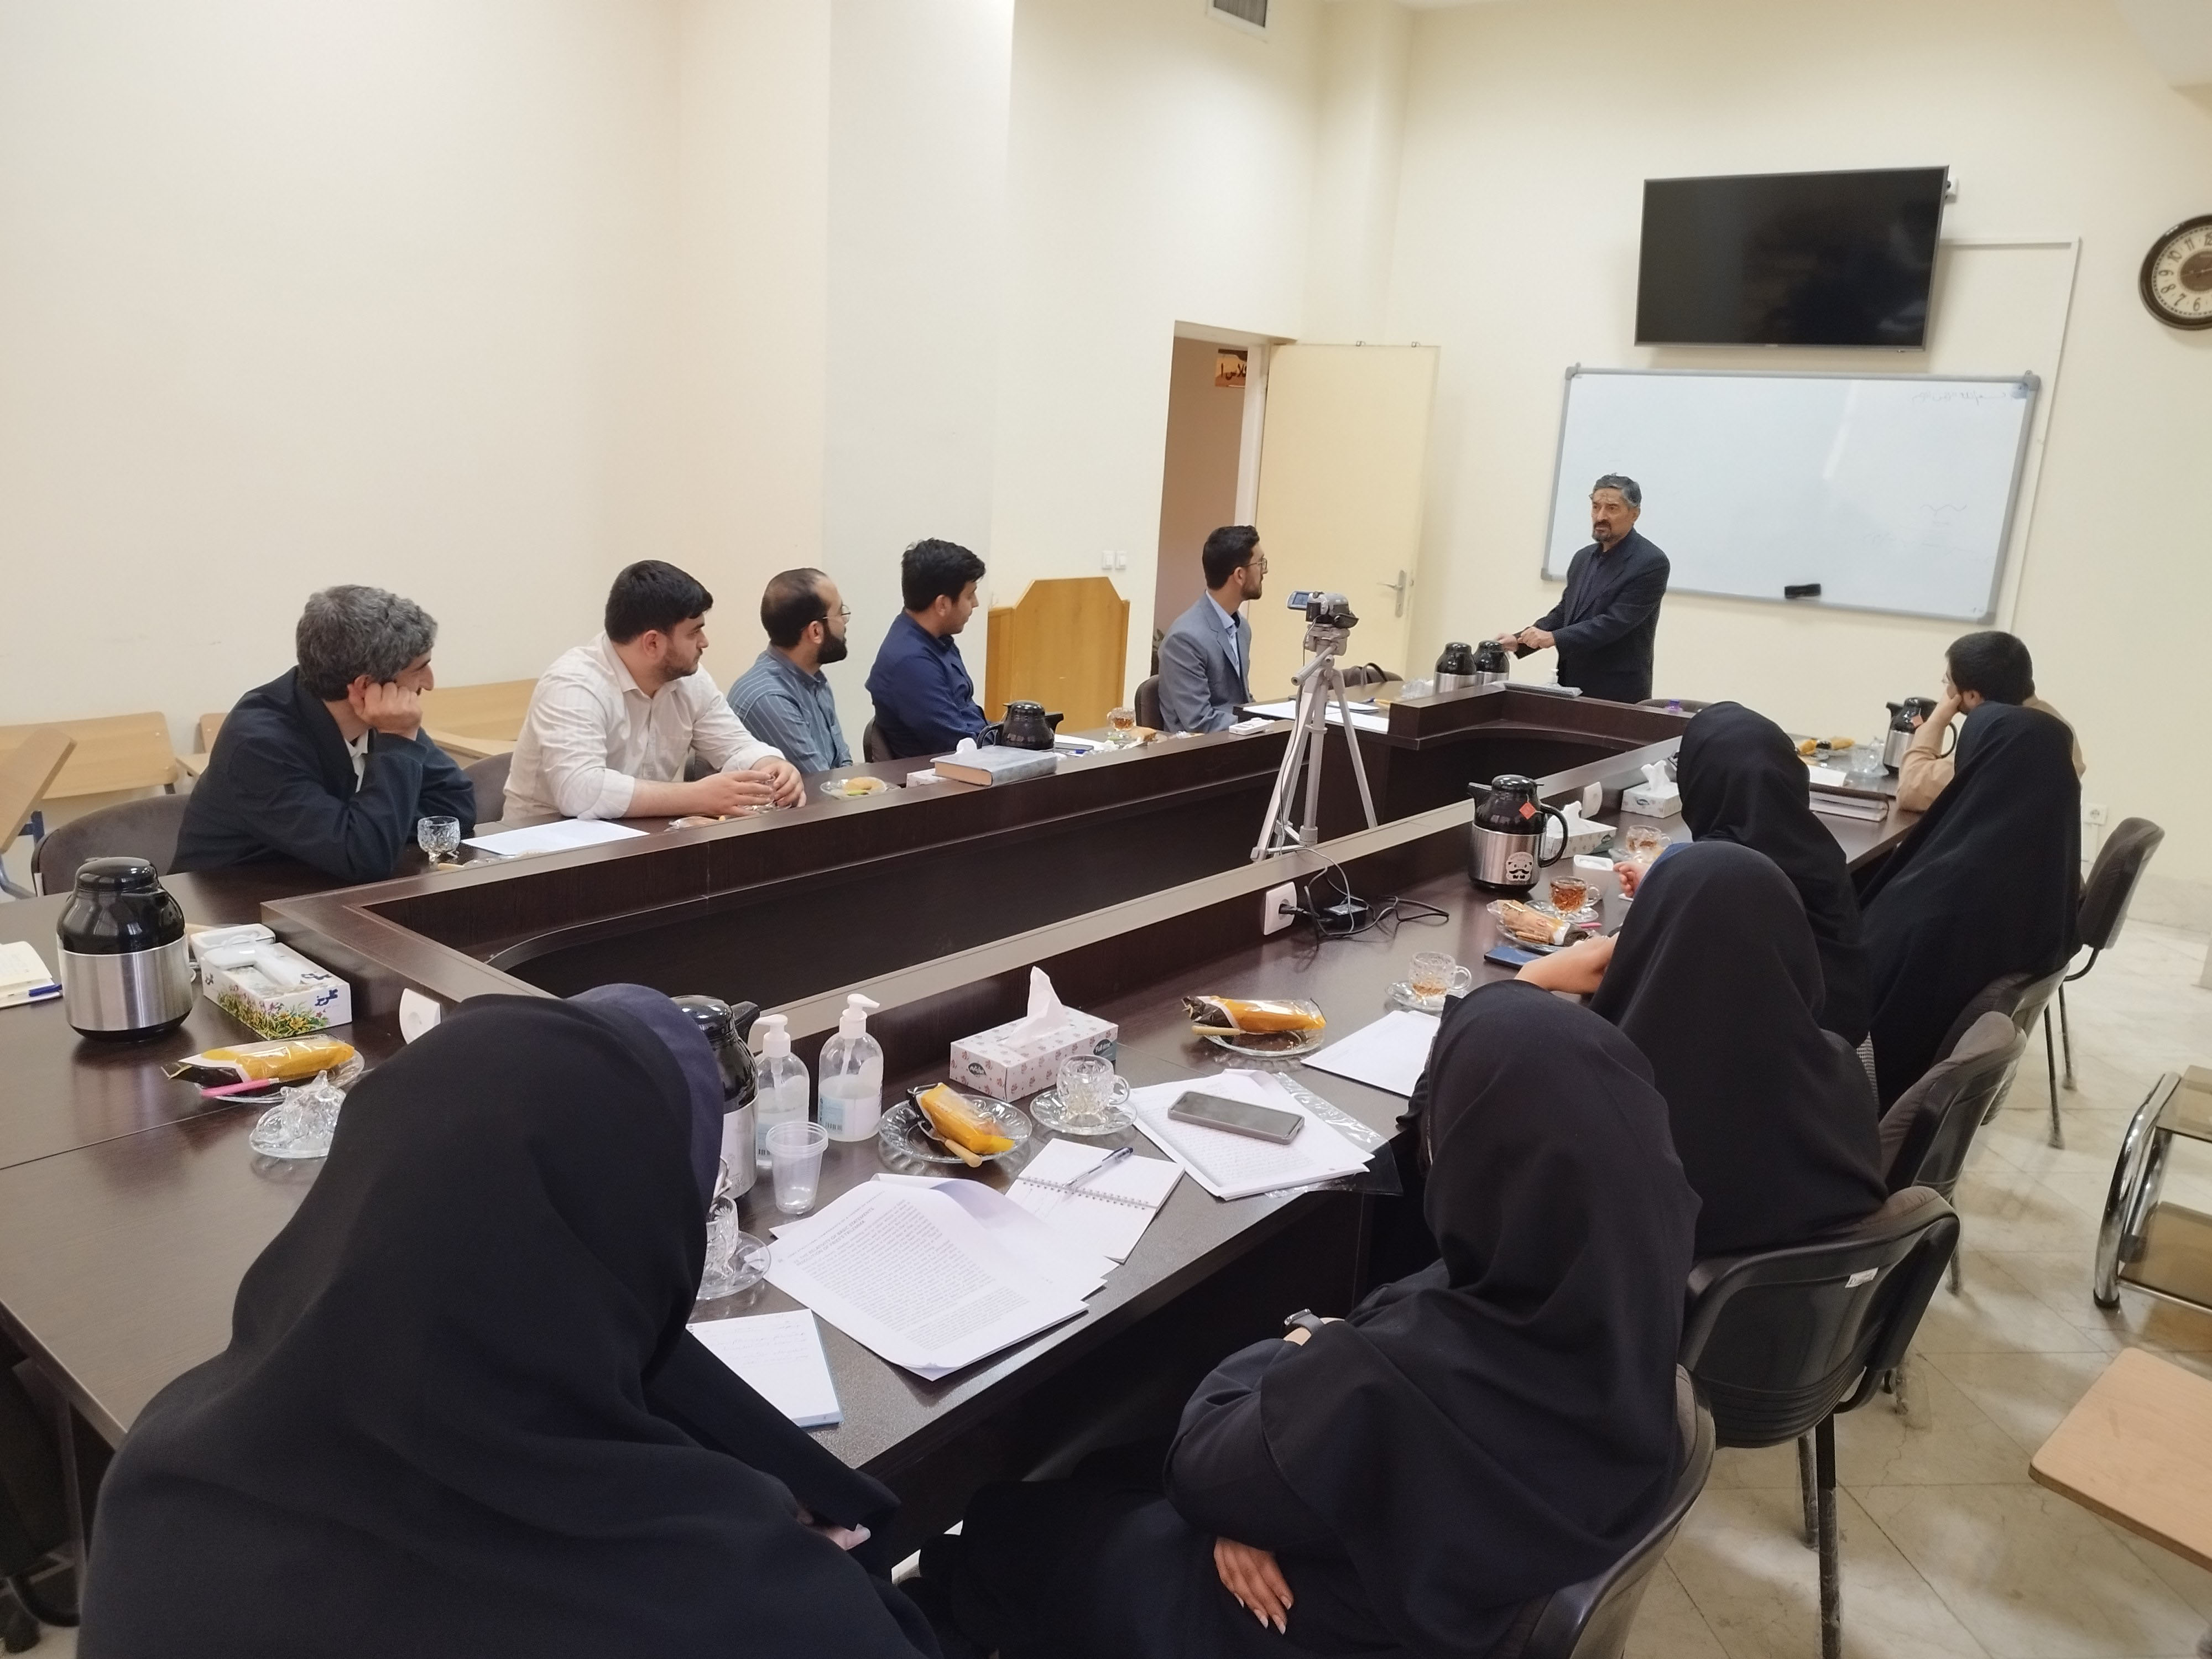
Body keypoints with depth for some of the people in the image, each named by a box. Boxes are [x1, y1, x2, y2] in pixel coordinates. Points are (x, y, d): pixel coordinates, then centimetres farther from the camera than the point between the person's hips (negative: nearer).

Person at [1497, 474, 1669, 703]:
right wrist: (1521, 640, 0)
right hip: (1571, 687, 7)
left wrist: (1554, 638, -27)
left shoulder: (1651, 563, -12)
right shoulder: (1584, 558, 12)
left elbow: (1615, 622, -20)